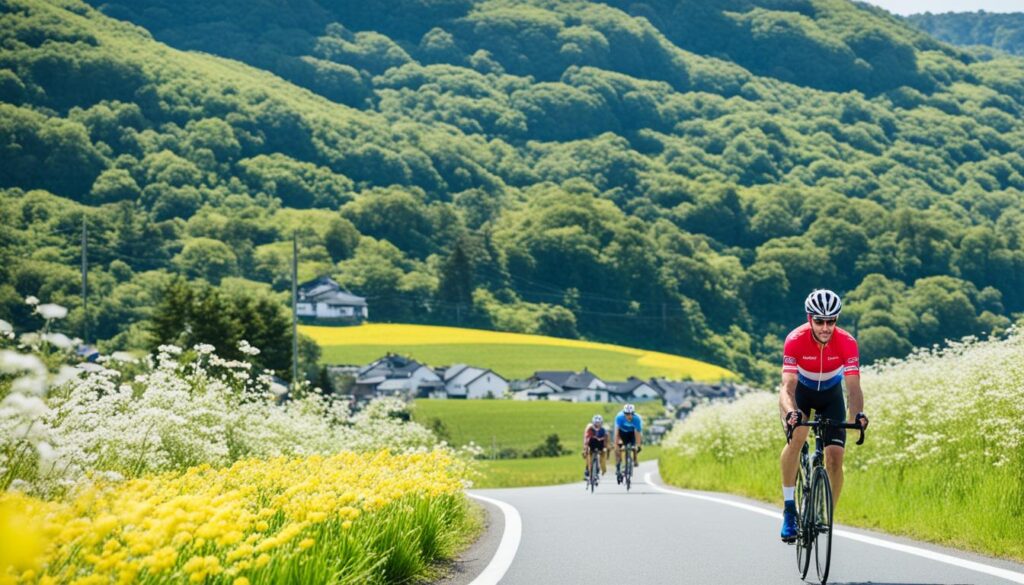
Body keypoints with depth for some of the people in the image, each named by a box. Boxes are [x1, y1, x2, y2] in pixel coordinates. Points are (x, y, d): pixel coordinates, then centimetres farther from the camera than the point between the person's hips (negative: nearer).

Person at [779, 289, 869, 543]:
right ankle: (789, 508, -17)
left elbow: (853, 387, -32)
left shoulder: (847, 343, -29)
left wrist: (858, 413, -52)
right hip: (801, 391, -1)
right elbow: (787, 386, -38)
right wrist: (790, 412, -58)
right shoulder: (795, 340, -32)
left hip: (831, 394, 1)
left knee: (835, 458, -11)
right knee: (796, 437, -30)